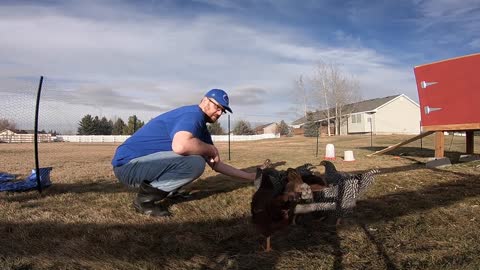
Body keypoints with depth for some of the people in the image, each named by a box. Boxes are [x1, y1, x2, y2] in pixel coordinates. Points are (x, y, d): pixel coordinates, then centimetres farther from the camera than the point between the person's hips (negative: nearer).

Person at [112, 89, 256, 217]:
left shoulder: (202, 130, 14)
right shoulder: (194, 114, -16)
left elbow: (216, 164, 19)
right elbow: (180, 146, -38)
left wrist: (250, 176, 16)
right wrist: (211, 150, -18)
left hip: (142, 163, 10)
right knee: (196, 163, -24)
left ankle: (151, 189, 10)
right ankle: (145, 198, -7)